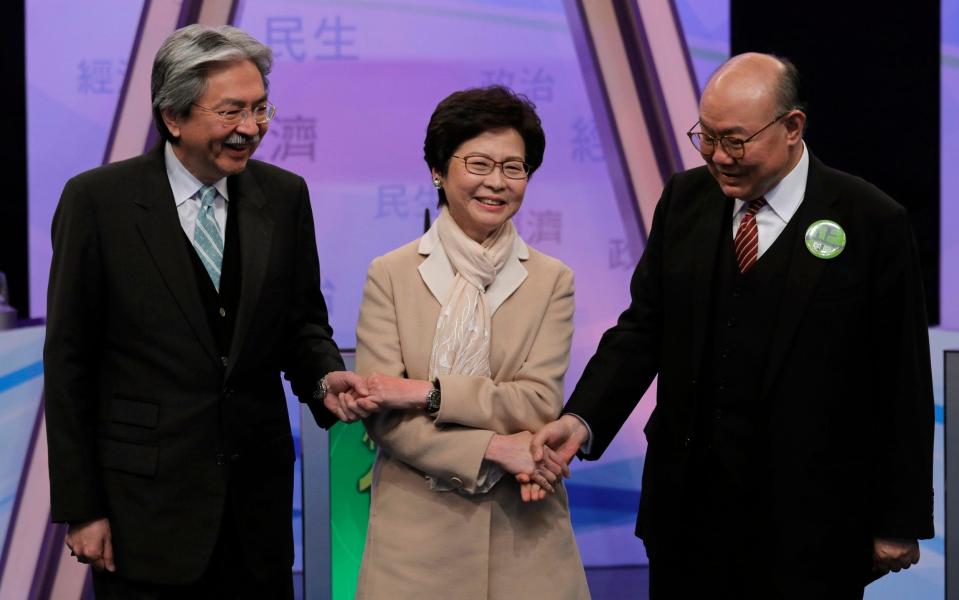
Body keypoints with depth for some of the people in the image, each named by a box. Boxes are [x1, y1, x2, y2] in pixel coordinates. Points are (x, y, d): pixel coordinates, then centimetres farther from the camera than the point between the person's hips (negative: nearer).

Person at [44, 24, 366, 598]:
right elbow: (68, 361, -5)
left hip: (259, 498, 3)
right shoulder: (97, 200, -7)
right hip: (146, 503, -3)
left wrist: (324, 377, -11)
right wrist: (79, 508, -6)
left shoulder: (285, 196, 3)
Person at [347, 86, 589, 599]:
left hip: (522, 530, 1)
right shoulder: (391, 275, 0)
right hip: (417, 529, -1)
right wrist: (495, 450, -16)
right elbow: (381, 418, -8)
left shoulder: (552, 281, 4)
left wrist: (427, 392, -16)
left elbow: (540, 404, -8)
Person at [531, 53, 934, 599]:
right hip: (688, 503, 4)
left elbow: (904, 385, -6)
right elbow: (643, 329, 4)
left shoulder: (873, 222, -9)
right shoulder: (684, 200, 4)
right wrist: (582, 420, -13)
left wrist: (900, 522, -3)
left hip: (809, 519, -3)